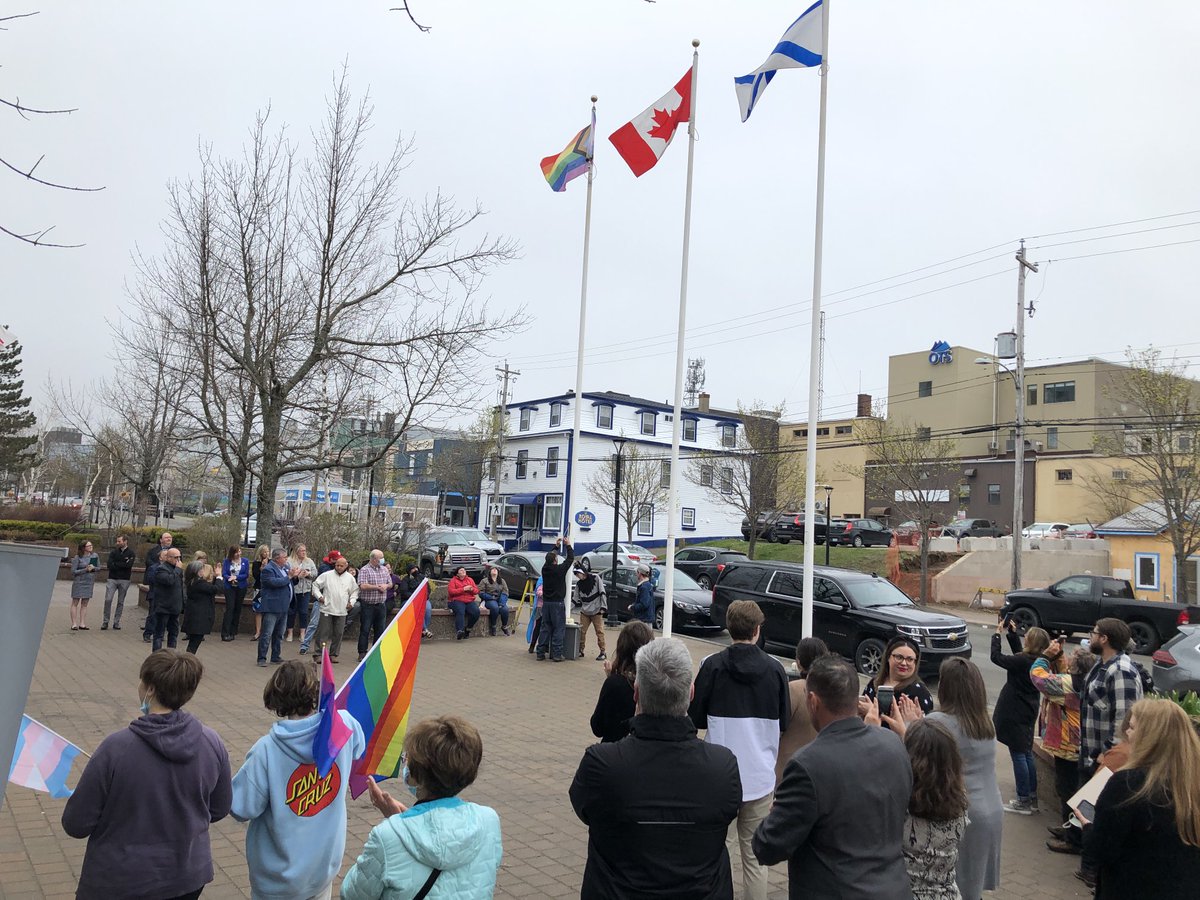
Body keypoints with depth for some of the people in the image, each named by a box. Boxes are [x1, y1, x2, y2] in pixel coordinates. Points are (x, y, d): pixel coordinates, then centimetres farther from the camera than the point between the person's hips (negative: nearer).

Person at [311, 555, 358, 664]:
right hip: (327, 609, -3)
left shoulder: (350, 578, 9)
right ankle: (318, 654, 4)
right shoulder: (326, 575, 1)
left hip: (342, 611, 3)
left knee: (338, 634, 6)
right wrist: (319, 596, -3)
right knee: (323, 633, -2)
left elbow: (355, 591, 18)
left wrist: (351, 602, 5)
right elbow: (315, 585, 8)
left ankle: (333, 654, 16)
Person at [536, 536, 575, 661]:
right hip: (557, 603, -6)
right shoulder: (559, 569, -14)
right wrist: (568, 545, 9)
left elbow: (550, 558, 21)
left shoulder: (545, 568, 1)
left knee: (545, 627, 11)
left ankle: (541, 652, 12)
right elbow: (570, 558, -2)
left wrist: (556, 546, 25)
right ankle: (556, 654, -3)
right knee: (559, 628, 0)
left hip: (546, 602, 6)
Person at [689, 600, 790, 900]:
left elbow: (696, 718, -5)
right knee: (755, 856, 12)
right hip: (761, 776, 1)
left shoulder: (712, 665, -9)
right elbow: (783, 722, 4)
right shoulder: (775, 669, -4)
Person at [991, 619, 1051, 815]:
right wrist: (1012, 632, 17)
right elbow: (1018, 653, 20)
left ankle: (1023, 801, 6)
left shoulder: (1024, 661, -24)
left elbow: (996, 657, -16)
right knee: (1027, 754, 17)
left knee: (1018, 755, -1)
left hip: (1015, 714, -9)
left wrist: (997, 634, -6)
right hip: (1027, 712, 9)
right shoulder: (1038, 661, 2)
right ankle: (1031, 798, 25)